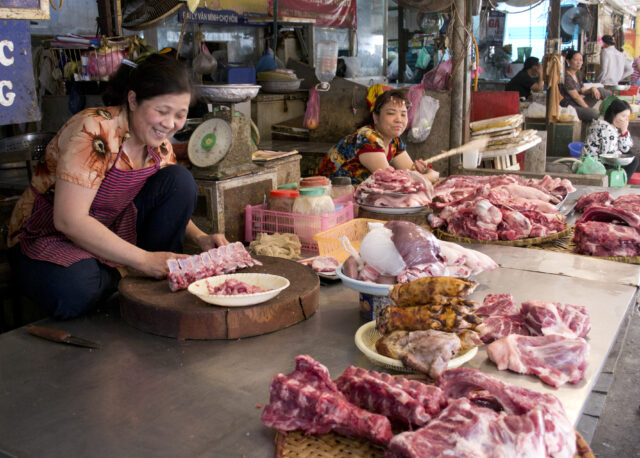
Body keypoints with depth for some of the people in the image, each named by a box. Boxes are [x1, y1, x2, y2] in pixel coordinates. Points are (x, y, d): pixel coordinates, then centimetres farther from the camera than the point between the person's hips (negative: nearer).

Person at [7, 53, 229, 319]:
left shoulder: (159, 145, -3)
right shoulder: (94, 131, -26)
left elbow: (174, 202, 8)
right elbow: (69, 220, -31)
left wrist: (200, 238, -14)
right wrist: (143, 260, -32)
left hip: (112, 232, 6)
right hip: (52, 236, -6)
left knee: (179, 180, -13)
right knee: (75, 292, -40)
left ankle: (157, 288, -7)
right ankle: (126, 278, -5)